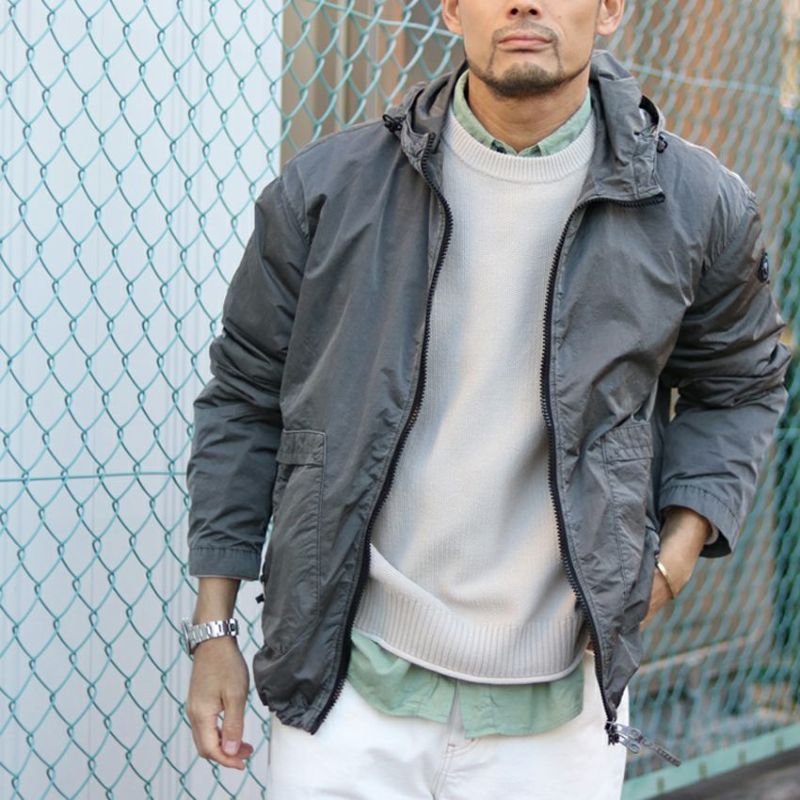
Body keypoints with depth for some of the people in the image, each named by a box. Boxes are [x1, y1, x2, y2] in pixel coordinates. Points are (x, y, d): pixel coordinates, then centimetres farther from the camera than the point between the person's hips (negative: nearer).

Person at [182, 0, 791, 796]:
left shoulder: (697, 207, -2)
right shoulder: (331, 186, -3)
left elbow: (738, 387, 15)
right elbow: (245, 397, 5)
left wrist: (677, 550, -1)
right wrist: (212, 628, 4)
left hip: (557, 709, 1)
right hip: (348, 688, 0)